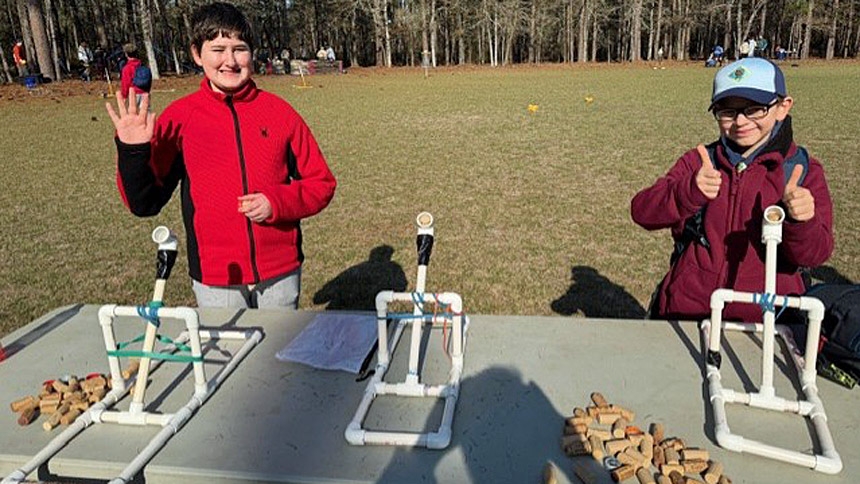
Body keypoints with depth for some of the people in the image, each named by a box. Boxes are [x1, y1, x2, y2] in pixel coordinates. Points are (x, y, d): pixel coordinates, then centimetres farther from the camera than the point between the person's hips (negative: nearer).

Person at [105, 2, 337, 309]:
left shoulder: (279, 112, -1)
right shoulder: (179, 117, -2)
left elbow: (321, 183, 3)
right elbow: (144, 203, -1)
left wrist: (277, 202, -14)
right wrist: (133, 152, -18)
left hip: (281, 273, 1)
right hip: (215, 280, -1)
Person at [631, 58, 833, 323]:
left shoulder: (802, 171, 4)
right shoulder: (698, 162, 6)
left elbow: (813, 255, -2)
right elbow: (641, 212, -7)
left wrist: (800, 222, -23)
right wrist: (690, 191, -25)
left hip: (766, 319, 0)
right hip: (686, 311, 0)